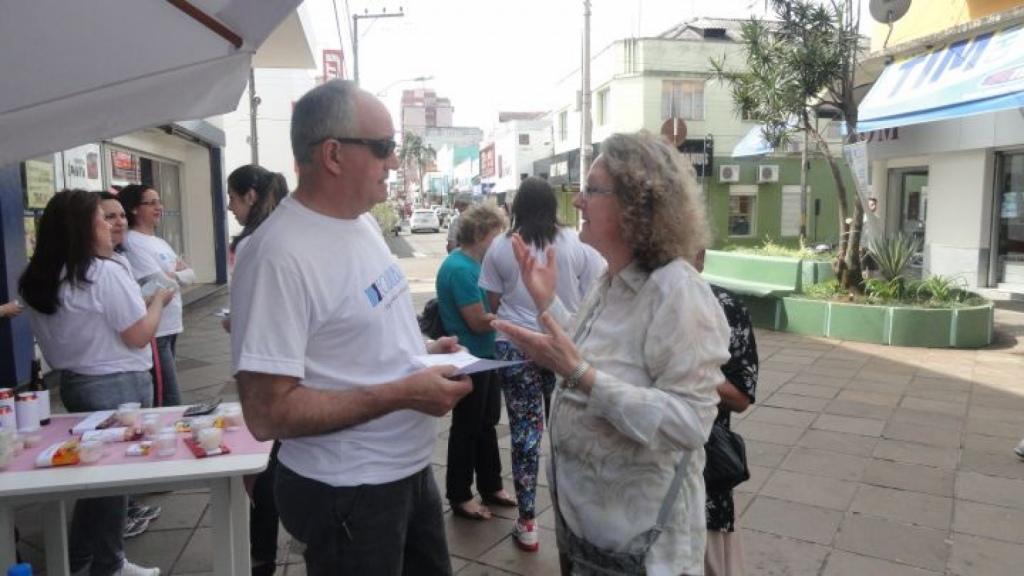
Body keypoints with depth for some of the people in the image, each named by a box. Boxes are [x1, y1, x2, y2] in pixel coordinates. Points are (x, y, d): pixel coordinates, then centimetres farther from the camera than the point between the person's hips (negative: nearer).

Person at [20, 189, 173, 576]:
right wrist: (158, 301, -4)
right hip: (115, 387, -8)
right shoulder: (105, 272, -20)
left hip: (71, 382, 8)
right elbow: (139, 335, -17)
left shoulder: (38, 280, 5)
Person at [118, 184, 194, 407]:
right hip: (153, 331, -9)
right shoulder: (132, 242, -10)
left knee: (165, 398, 13)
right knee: (169, 404, -8)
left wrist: (172, 274, -6)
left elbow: (190, 275, 12)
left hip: (170, 326, 9)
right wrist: (178, 272, 3)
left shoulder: (160, 242, 16)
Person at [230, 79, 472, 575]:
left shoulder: (364, 222, 4)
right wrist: (403, 394, -26)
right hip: (346, 494, -8)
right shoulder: (280, 255, -25)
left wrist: (421, 351, 0)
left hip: (411, 469, 8)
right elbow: (267, 413, -26)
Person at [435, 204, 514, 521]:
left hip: (484, 356, 9)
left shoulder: (473, 263, 7)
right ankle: (460, 496, 23)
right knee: (467, 429, 6)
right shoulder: (460, 268, -23)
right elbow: (478, 321, -24)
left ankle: (490, 486, 35)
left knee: (486, 424, 19)